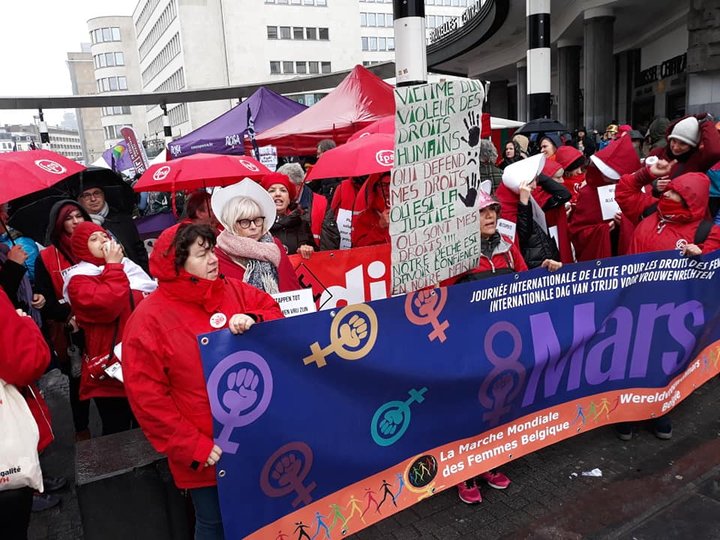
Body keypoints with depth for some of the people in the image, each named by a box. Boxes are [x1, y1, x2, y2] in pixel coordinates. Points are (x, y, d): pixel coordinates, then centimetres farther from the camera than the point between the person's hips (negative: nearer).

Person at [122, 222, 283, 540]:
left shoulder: (233, 291, 0)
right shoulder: (149, 319, -13)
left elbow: (275, 314, 6)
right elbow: (146, 395, -14)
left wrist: (253, 321, -18)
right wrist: (192, 446, -16)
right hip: (205, 453, -4)